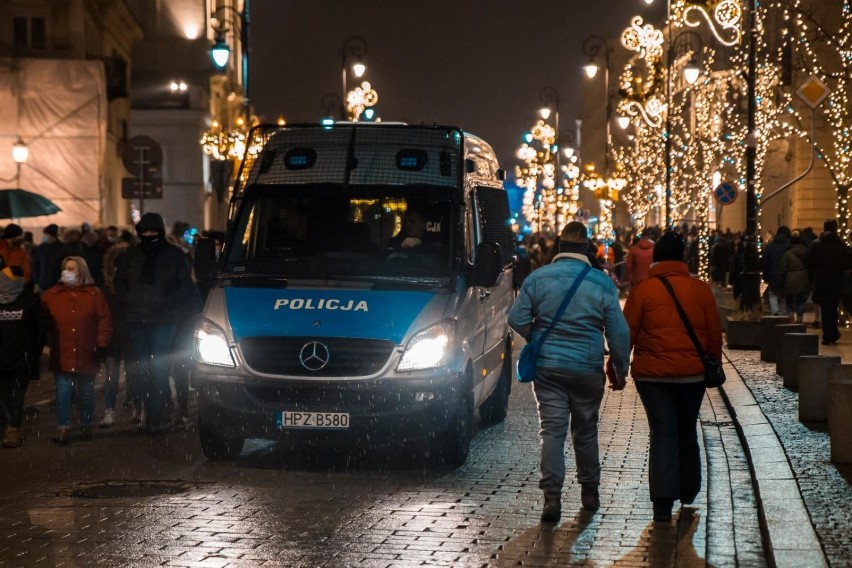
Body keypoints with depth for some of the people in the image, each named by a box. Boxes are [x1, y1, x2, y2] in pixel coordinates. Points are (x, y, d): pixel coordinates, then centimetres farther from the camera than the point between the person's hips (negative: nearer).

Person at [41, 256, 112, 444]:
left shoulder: (94, 294, 2)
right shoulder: (51, 295, 5)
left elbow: (104, 321, 0)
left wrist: (102, 345, -6)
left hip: (86, 356, 0)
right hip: (61, 356, 0)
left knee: (86, 392, 11)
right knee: (63, 392, -6)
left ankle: (86, 426, 25)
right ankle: (63, 428, -1)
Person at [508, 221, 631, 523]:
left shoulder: (537, 279, -3)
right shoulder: (602, 283, -3)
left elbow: (517, 319, -3)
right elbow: (619, 332, -1)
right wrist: (619, 369, 10)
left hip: (547, 367, 0)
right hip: (587, 370, 0)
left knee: (552, 430, -1)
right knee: (585, 431, 14)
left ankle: (552, 496, -12)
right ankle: (590, 492, 25)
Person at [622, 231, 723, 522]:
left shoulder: (642, 291, -6)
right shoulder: (701, 290, 0)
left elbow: (627, 333, -4)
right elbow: (714, 333, 5)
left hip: (652, 374, -2)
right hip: (692, 373, 2)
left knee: (662, 433, 1)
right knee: (687, 432, 18)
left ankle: (663, 500, -9)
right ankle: (688, 492, 30)